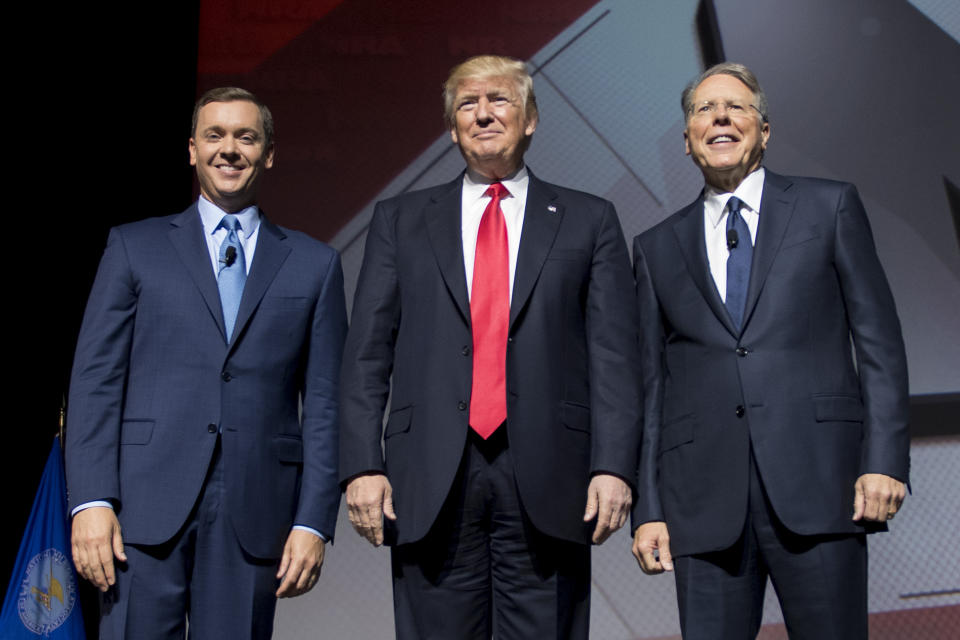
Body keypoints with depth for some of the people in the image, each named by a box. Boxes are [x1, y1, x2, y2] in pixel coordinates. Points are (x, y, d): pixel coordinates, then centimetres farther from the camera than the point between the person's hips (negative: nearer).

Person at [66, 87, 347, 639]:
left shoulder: (314, 264, 11)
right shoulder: (135, 247, 10)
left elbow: (323, 403, 7)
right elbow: (96, 379, 4)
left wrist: (314, 521, -1)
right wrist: (91, 500, -7)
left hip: (255, 513, 1)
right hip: (147, 506, 0)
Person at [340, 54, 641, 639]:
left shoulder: (590, 221, 11)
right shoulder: (400, 220, 14)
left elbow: (614, 354, 3)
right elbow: (368, 354, 8)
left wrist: (613, 466, -8)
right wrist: (363, 465, -2)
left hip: (548, 481, 0)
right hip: (431, 482, 1)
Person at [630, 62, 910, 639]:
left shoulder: (829, 207, 11)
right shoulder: (658, 247, 16)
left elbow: (879, 342, 5)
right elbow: (654, 385, 12)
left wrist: (885, 461, -6)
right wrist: (649, 509, 6)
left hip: (817, 484, -2)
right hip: (704, 501, 2)